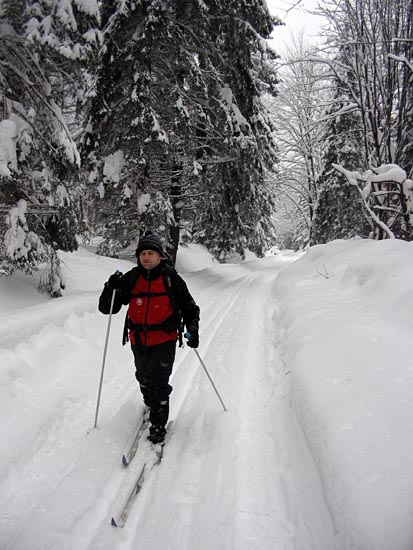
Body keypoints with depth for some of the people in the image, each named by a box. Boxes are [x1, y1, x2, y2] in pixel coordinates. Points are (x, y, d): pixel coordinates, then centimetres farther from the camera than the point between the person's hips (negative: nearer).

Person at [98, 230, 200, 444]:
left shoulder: (171, 278, -7)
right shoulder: (131, 279, -2)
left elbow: (190, 307, 2)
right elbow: (106, 308, -2)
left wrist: (192, 330, -13)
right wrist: (111, 288, -20)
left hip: (164, 340, -4)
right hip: (138, 341, 4)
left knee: (158, 383, -6)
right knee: (144, 379, 21)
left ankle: (158, 425, 11)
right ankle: (152, 406, 49)